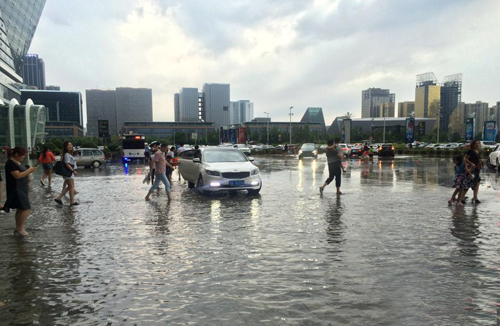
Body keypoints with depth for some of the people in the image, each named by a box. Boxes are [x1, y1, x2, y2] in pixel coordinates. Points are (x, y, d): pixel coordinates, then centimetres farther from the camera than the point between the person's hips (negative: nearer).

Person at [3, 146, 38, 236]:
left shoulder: (17, 162, 13)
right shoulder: (11, 163, -16)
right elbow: (17, 175, -24)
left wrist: (30, 170, 2)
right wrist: (29, 170, -18)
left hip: (21, 189, 10)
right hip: (16, 190, -10)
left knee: (20, 209, 14)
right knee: (26, 208, -11)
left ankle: (18, 229, 23)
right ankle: (20, 228, 1)